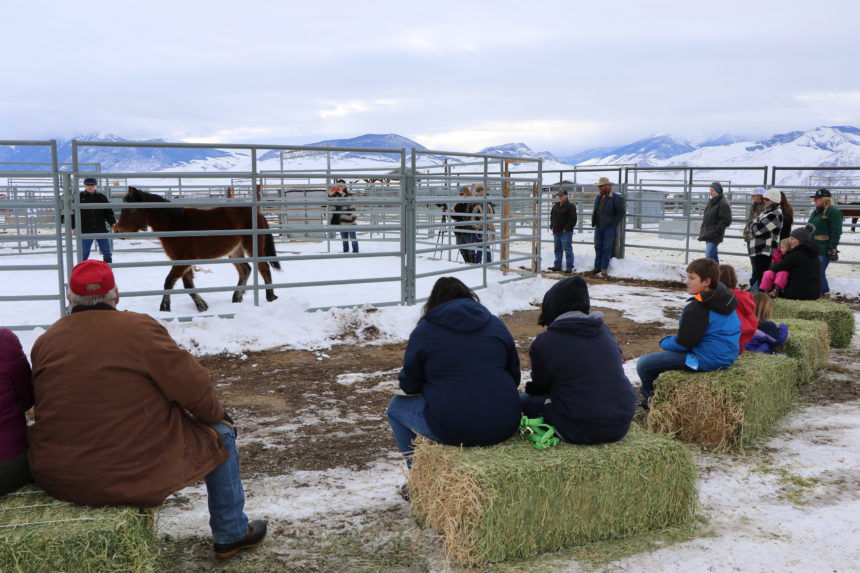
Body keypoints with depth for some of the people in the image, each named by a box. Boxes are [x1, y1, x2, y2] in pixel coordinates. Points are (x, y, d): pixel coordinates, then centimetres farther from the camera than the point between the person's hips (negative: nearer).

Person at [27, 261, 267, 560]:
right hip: (134, 475, -6)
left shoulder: (45, 340, 2)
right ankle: (230, 533, 28)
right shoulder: (139, 328, -14)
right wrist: (215, 413, 8)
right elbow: (191, 386, -12)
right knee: (220, 434, 15)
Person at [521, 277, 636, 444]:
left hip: (581, 431, -6)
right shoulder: (605, 331, 5)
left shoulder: (543, 343, -11)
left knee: (523, 400, 9)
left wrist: (531, 389, 28)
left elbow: (541, 385, 2)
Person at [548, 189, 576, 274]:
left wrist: (566, 228, -16)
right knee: (558, 250, 14)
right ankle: (557, 266, 22)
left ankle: (569, 267, -3)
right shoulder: (555, 206, 15)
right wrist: (551, 226, 13)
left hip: (565, 232, -8)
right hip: (556, 232, 8)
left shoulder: (570, 206, -9)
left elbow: (573, 219, -14)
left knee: (568, 250, -6)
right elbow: (552, 216, 26)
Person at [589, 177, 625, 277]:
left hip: (609, 228, -6)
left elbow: (621, 212, -10)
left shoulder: (616, 198, -10)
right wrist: (594, 222, 12)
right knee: (598, 247, 8)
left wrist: (613, 223, -11)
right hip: (598, 227, 6)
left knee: (606, 248, -2)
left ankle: (604, 268, 4)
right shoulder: (598, 197, 12)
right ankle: (597, 267, 15)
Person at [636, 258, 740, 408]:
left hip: (706, 361, -11)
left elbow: (683, 344, -18)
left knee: (644, 365, -6)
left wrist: (664, 342, 2)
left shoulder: (697, 309, -24)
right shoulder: (725, 298, 6)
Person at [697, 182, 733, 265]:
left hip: (714, 236, -9)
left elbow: (726, 220, -16)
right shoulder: (711, 202, 16)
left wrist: (716, 231, -18)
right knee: (714, 256, 15)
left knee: (709, 257, -15)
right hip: (708, 235, 9)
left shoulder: (723, 204, -12)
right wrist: (703, 230, 17)